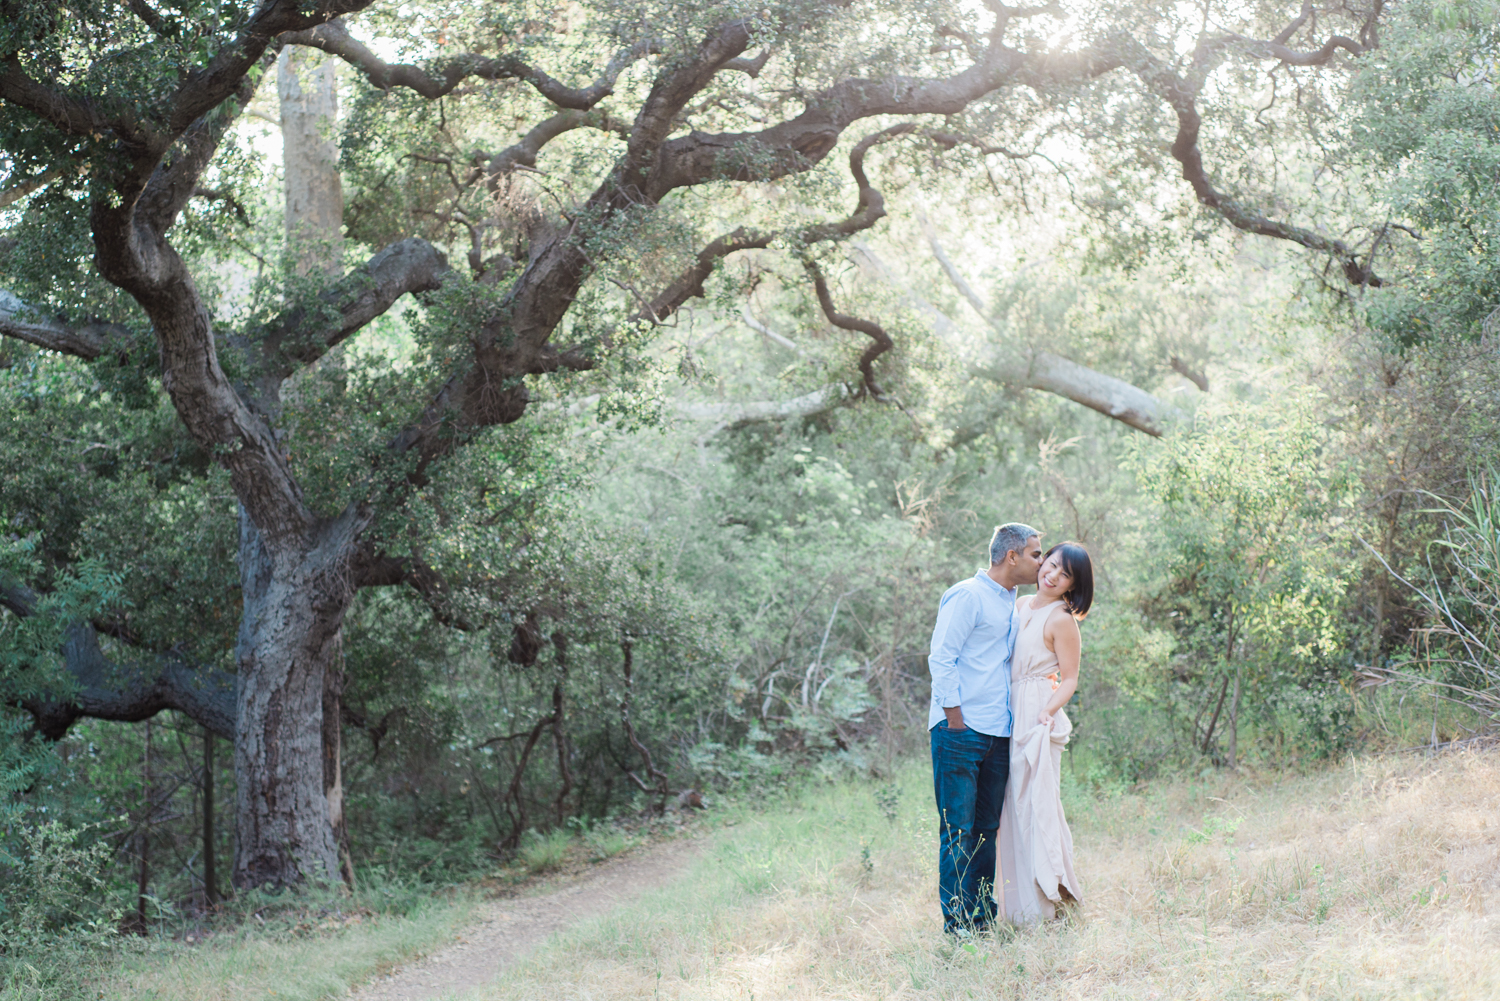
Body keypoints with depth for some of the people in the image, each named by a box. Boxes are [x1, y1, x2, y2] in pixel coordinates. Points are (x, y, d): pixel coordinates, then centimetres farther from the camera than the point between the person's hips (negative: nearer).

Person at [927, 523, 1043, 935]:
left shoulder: (1014, 605, 19)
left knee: (987, 829, 9)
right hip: (961, 731, -8)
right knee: (958, 830, -6)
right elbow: (941, 660, -11)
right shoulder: (967, 596, -7)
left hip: (998, 734, 8)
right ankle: (957, 924, -4)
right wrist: (955, 720, -14)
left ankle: (984, 920, 14)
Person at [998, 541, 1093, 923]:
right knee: (1016, 804, 8)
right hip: (1010, 714, 7)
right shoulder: (1021, 606, 14)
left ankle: (1043, 908, -2)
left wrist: (1048, 711, -22)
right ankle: (1022, 906, 13)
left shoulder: (1062, 620, -7)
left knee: (1034, 803, -7)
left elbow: (1069, 680, -8)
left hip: (1036, 717, -7)